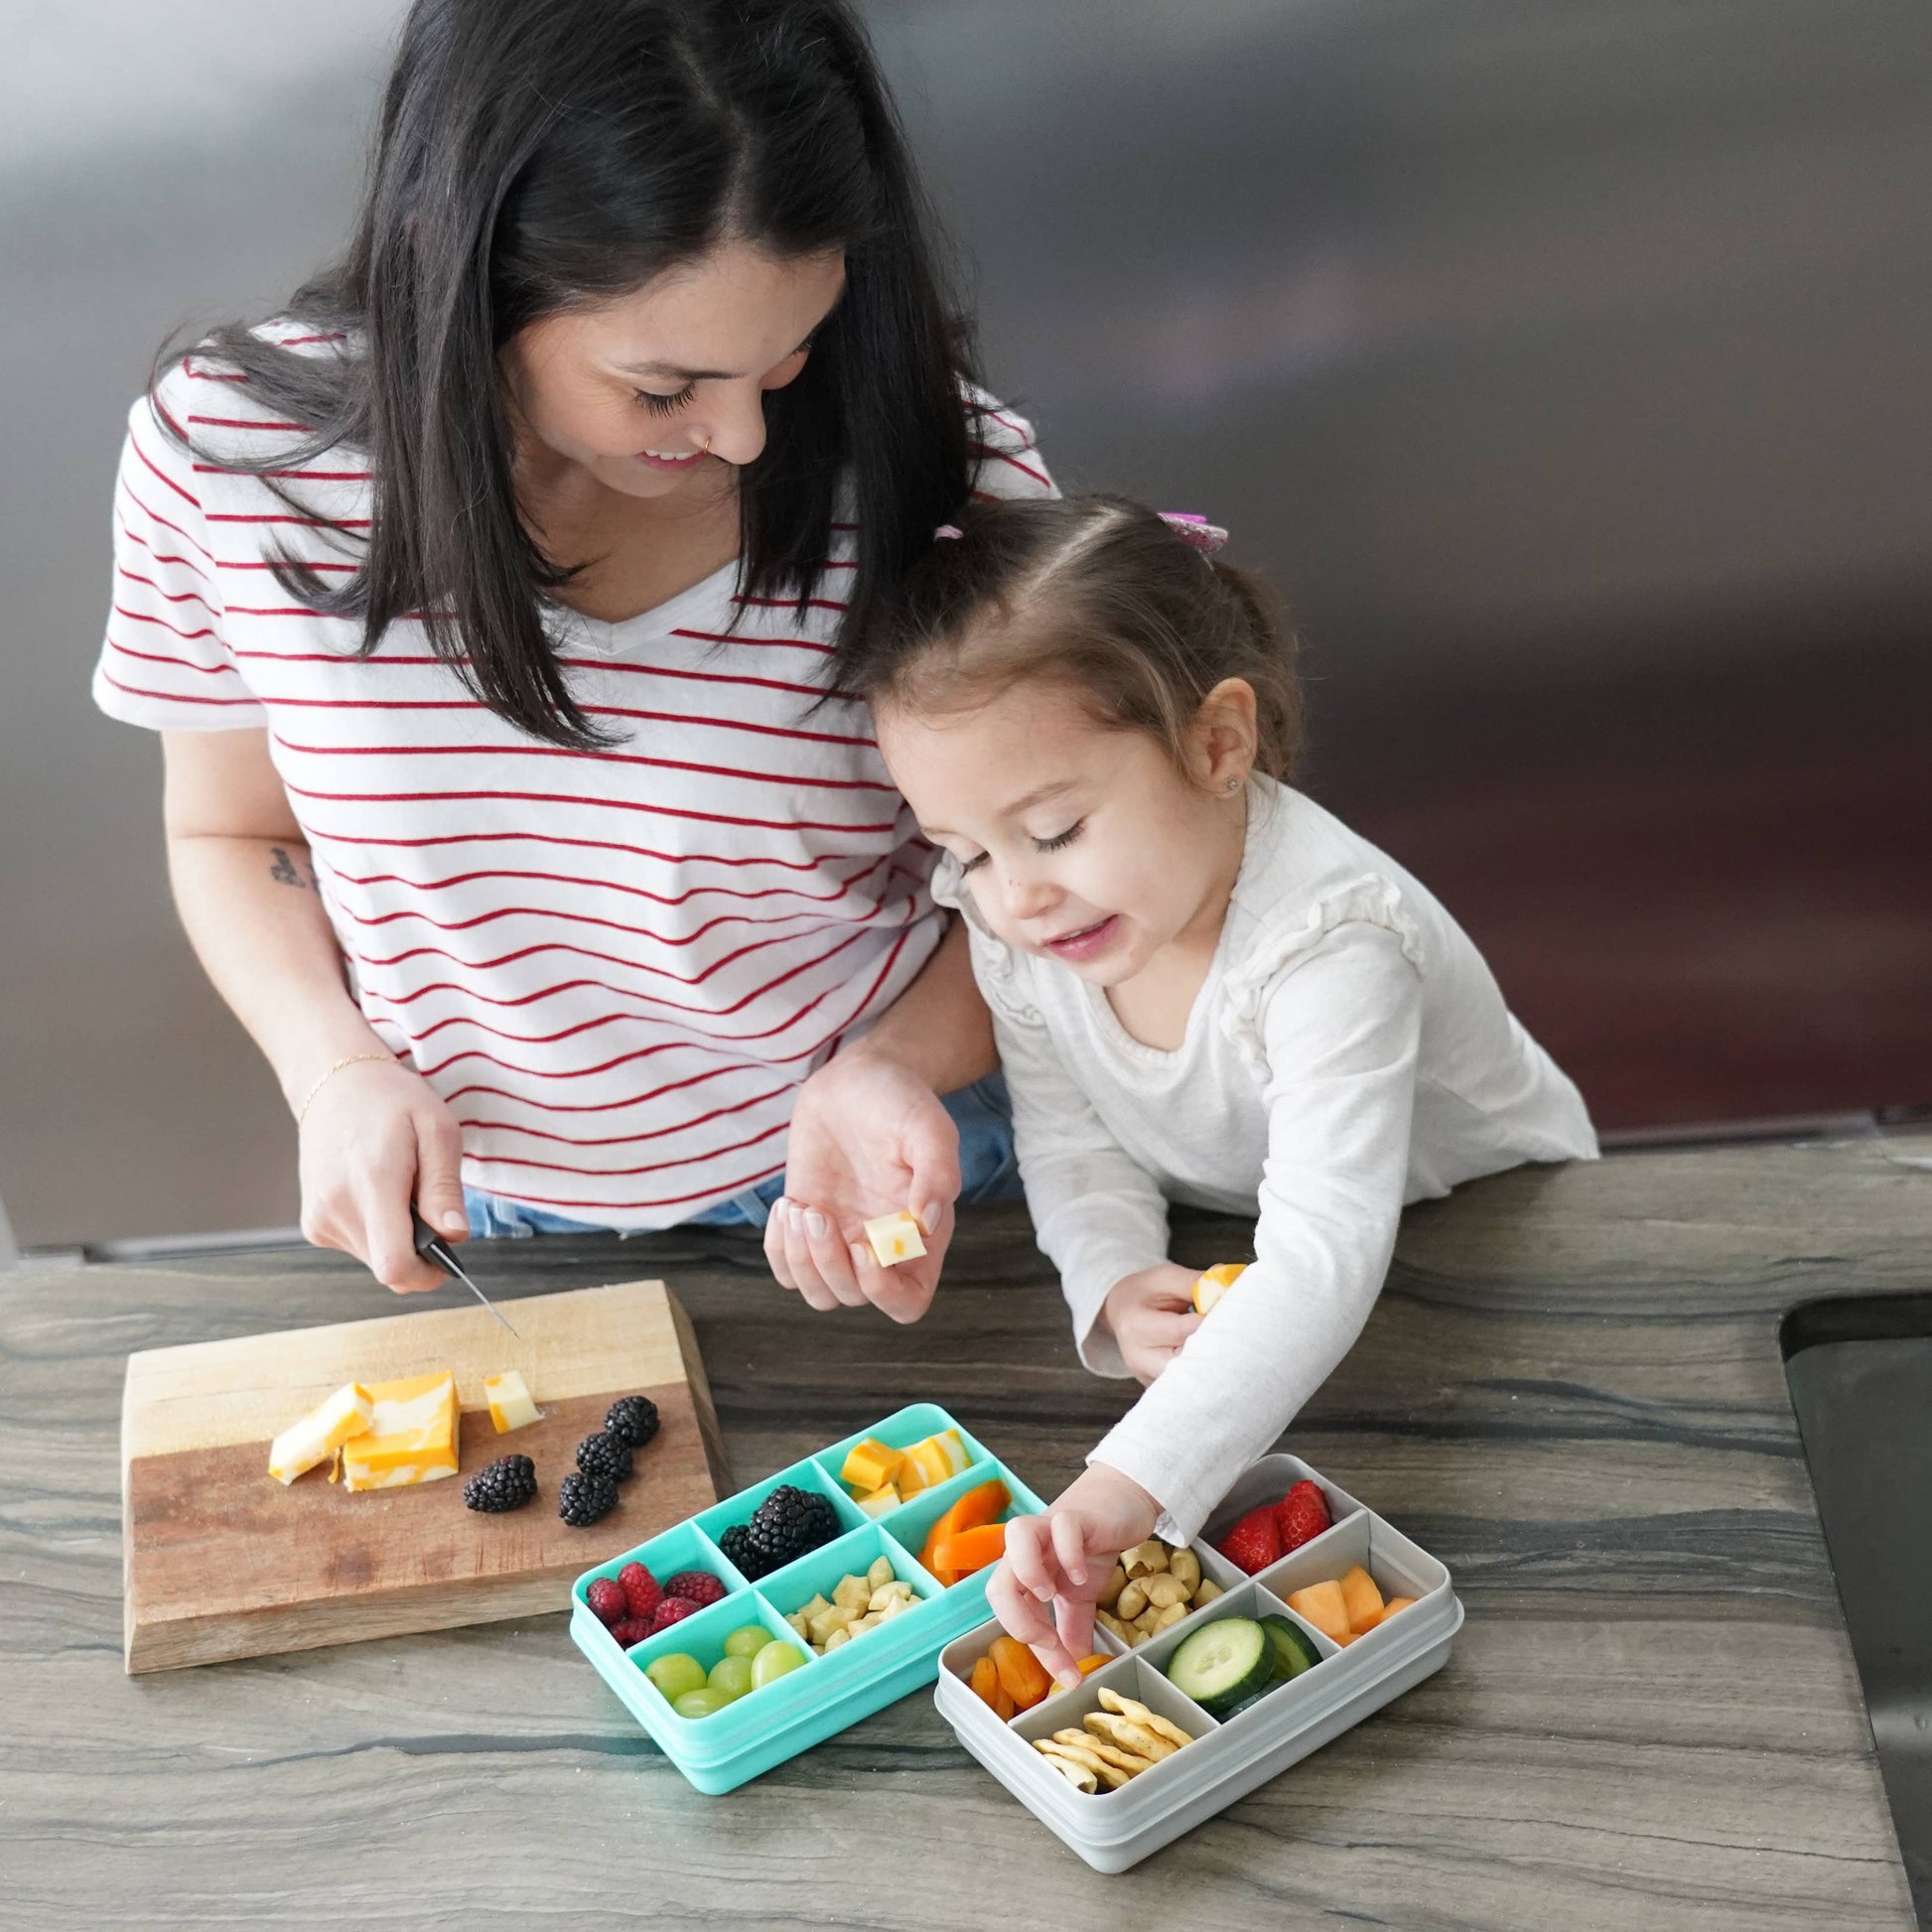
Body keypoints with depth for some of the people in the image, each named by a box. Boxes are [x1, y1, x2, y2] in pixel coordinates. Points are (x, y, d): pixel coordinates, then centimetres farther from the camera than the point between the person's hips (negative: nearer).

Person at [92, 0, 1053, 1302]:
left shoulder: (943, 470, -24)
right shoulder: (219, 456, -19)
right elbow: (234, 835, -2)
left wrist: (894, 1070, -28)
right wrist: (339, 1071, -19)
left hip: (874, 1178, -1)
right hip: (476, 1212, 2)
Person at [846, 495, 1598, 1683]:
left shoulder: (1327, 942, -39)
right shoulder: (1013, 926, -19)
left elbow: (1320, 1263, -47)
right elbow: (1072, 1141, -5)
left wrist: (1126, 1490, -58)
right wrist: (1115, 1283, -27)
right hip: (1210, 1260, 6)